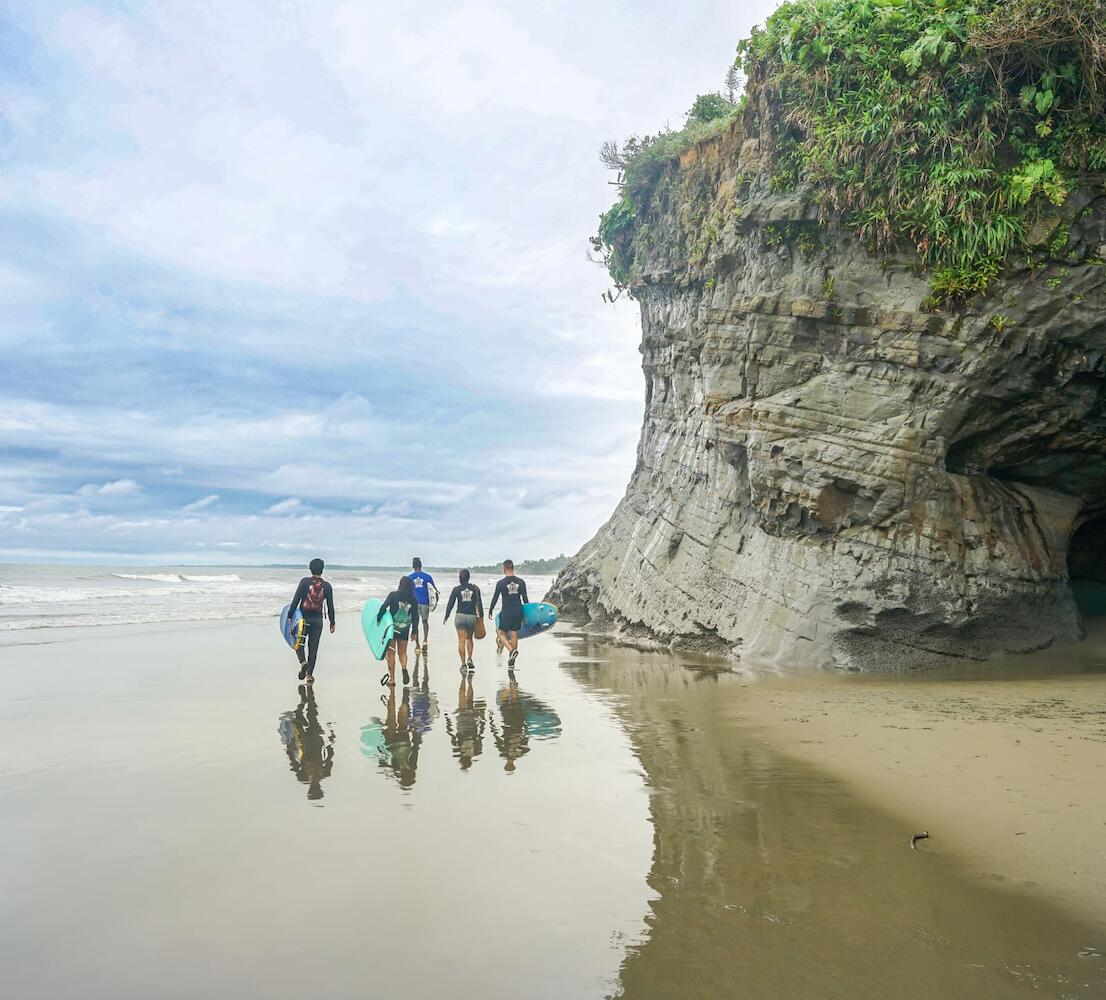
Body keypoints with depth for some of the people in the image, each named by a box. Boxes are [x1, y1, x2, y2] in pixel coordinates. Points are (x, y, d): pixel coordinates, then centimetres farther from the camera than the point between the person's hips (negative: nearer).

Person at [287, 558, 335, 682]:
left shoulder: (305, 581, -8)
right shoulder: (327, 586, -1)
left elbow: (296, 600, -11)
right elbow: (330, 606, 1)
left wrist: (290, 616, -5)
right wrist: (332, 623, 10)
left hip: (303, 618, -2)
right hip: (318, 620, 2)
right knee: (313, 647, 10)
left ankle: (303, 662, -10)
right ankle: (310, 674, 12)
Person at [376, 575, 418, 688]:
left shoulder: (393, 595, -8)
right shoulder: (413, 600, 0)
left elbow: (384, 607, -15)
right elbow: (415, 617, 3)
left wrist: (378, 619, -2)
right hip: (404, 630, 2)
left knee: (391, 653, 7)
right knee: (402, 652, 15)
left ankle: (392, 678, 8)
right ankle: (404, 667, -14)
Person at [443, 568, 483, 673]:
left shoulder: (456, 589, -2)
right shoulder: (475, 588, 1)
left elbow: (450, 604, 1)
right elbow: (479, 603, 2)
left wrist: (446, 616, 11)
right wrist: (481, 616, 10)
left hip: (460, 616, -1)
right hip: (472, 616, 1)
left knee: (461, 641, 1)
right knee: (469, 638, 20)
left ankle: (463, 664, -2)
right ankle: (469, 659, 5)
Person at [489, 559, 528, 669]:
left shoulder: (501, 583, -8)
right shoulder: (521, 582, 1)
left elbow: (495, 598, -1)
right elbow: (525, 599, 4)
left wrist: (490, 611, 12)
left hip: (506, 612, -4)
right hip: (518, 612, 4)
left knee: (501, 633, 11)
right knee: (514, 635, 10)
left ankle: (512, 650, -15)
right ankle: (511, 662, 14)